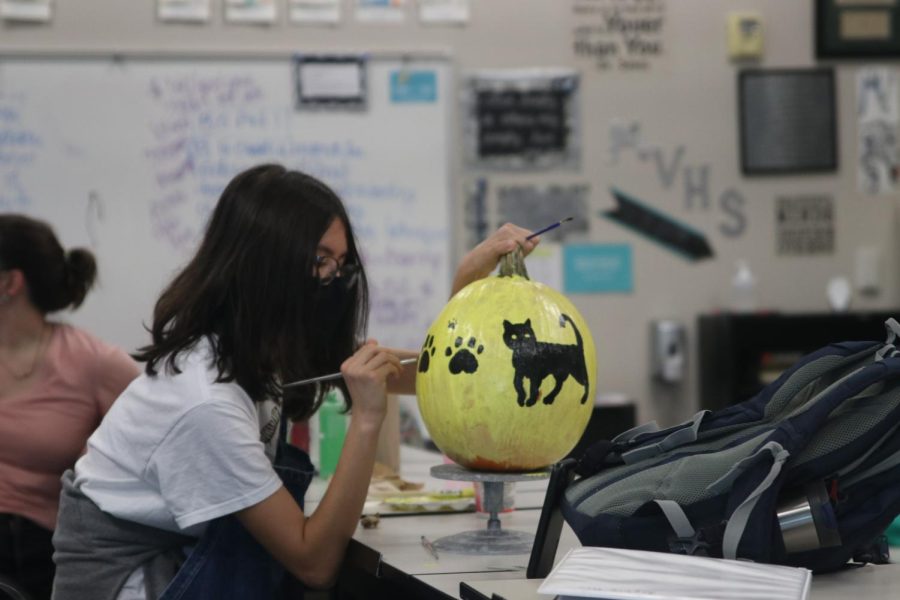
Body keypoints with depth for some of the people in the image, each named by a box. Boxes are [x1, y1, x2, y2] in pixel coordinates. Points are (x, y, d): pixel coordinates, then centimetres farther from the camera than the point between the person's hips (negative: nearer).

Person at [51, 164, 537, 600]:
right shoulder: (207, 400, -29)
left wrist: (469, 281, -5)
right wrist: (366, 419, -31)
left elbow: (417, 376, 8)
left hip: (174, 558, 8)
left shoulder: (267, 340, -3)